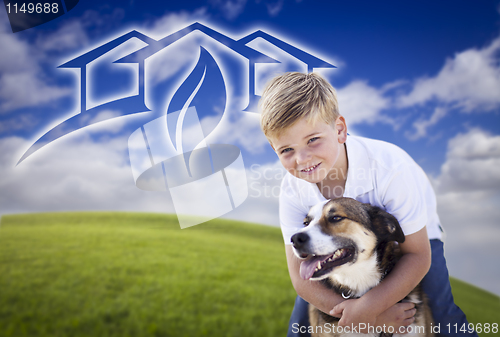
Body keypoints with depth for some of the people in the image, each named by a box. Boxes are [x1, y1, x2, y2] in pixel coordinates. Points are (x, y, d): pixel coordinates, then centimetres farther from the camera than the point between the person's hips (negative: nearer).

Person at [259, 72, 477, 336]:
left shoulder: (389, 168, -37)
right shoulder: (292, 192, -26)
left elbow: (417, 255, -28)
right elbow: (301, 275, -23)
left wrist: (369, 307, -40)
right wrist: (372, 315, -35)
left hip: (410, 236, -2)